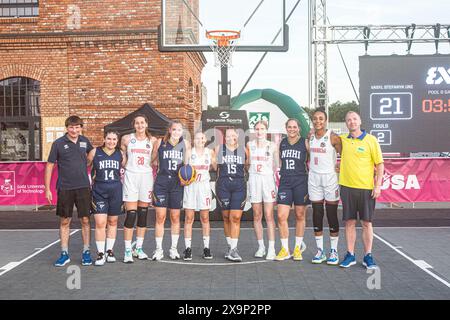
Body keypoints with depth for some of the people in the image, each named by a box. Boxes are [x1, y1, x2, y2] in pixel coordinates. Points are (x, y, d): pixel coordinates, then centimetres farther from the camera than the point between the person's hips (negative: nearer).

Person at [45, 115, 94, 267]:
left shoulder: (85, 141, 4)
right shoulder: (58, 143, -4)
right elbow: (49, 165, -1)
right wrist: (47, 189, -3)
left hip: (83, 187, 2)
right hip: (64, 188, -1)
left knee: (85, 220, 3)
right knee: (64, 221, 6)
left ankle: (86, 252, 14)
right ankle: (64, 254, 17)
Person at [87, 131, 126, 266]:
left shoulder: (120, 154, 7)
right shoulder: (95, 152, 1)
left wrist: (121, 180, 9)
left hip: (116, 191, 3)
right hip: (99, 191, -2)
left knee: (113, 221, 10)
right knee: (100, 223, -9)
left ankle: (110, 251, 23)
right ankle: (100, 253, 1)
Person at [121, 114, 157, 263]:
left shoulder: (152, 140, 6)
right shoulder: (126, 139, 4)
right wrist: (122, 169, 4)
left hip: (146, 176, 2)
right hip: (131, 176, -2)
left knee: (143, 214, 6)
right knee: (131, 214, -7)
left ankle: (139, 248, 16)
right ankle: (128, 251, -1)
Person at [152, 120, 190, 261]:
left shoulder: (186, 144, 4)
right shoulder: (160, 142, 1)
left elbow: (188, 162, 13)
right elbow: (153, 160, 8)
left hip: (177, 183, 1)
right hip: (161, 182, -1)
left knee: (175, 218, 8)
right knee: (160, 217, 0)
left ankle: (174, 248, 20)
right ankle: (159, 249, 10)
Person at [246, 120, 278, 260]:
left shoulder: (272, 146, 5)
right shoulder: (250, 145, 9)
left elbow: (276, 165, 5)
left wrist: (276, 179, -2)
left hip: (268, 179, -2)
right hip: (254, 179, 2)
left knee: (269, 216, -7)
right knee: (256, 216, 4)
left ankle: (271, 248, -5)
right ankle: (261, 246, 14)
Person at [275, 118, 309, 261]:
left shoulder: (305, 142, 0)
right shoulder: (282, 143, 10)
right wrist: (282, 174, 11)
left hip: (301, 181, -2)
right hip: (285, 182, 3)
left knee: (300, 216, 6)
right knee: (281, 216, -6)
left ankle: (298, 248, 20)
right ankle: (285, 250, 4)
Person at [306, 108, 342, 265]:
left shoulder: (333, 137, -9)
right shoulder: (310, 136, 8)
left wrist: (339, 169, -11)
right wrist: (309, 166, 10)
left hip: (329, 177, -5)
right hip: (314, 177, 5)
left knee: (332, 215, 0)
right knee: (317, 215, 6)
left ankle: (334, 251, 10)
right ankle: (320, 250, 14)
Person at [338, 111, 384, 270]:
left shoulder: (371, 140, -2)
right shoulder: (342, 139, 7)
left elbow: (380, 164, -2)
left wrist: (378, 185, -9)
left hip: (366, 188, -2)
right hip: (347, 186, 3)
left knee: (366, 222, 4)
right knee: (349, 222, 6)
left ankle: (368, 256, 13)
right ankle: (350, 255, 15)